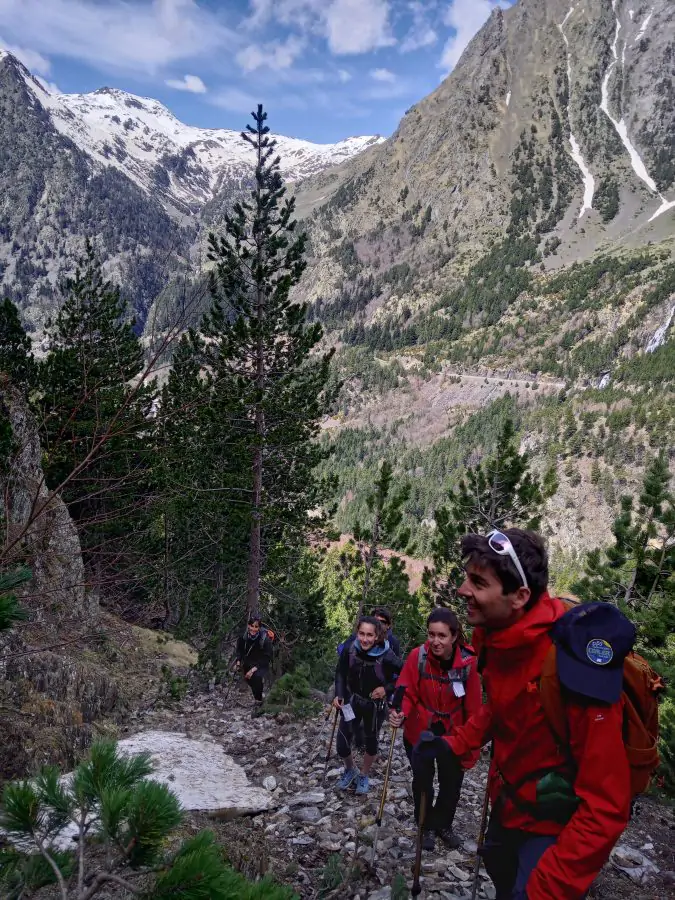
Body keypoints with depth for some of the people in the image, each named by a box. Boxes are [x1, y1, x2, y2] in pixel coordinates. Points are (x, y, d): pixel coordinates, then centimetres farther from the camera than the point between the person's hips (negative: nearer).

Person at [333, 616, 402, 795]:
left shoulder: (386, 655, -30)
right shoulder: (349, 649, -21)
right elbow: (341, 673, -4)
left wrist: (387, 688, -24)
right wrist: (339, 695, -14)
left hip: (375, 704, -2)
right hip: (352, 700, 2)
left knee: (371, 742, 15)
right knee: (342, 745, 2)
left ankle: (364, 776, 43)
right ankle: (350, 770, 35)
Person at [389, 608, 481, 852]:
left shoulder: (468, 662, -20)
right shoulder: (418, 656, -23)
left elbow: (473, 705, -10)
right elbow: (407, 693, -19)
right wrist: (400, 714, -40)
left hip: (453, 734, 1)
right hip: (419, 731, -1)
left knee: (452, 782, 16)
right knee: (423, 782, 11)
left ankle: (443, 824, 44)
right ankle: (427, 827, 38)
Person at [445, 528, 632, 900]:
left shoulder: (572, 659, -36)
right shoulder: (498, 639, -11)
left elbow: (606, 805, -32)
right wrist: (455, 744, 2)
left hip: (557, 824, -8)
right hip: (508, 803, 9)